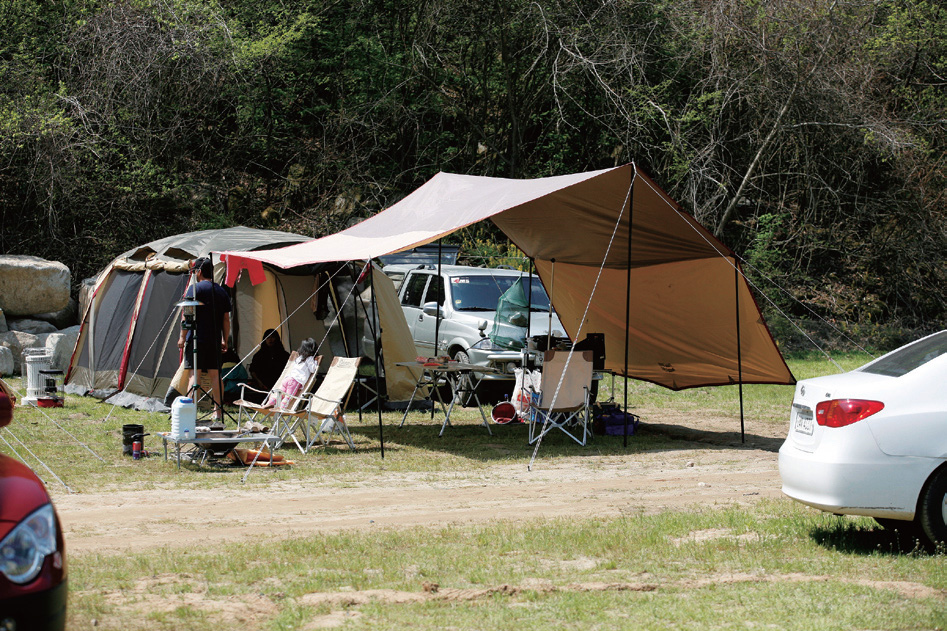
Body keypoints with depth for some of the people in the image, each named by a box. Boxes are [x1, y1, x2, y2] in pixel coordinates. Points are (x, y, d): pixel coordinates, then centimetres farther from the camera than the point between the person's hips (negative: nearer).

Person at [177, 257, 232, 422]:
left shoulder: (195, 289, -5)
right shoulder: (222, 292, 12)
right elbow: (226, 319, 13)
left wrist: (182, 336, -6)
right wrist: (225, 340, 18)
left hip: (196, 338, -5)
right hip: (215, 340, 5)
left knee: (194, 374, -6)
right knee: (214, 374, 8)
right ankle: (218, 412, 8)